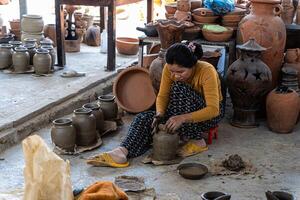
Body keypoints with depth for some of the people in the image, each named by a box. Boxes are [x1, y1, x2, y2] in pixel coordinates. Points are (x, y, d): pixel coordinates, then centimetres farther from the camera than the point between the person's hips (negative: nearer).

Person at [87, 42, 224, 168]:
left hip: (208, 114, -5)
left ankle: (196, 141, -23)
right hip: (182, 111, 5)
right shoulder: (169, 69, -14)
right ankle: (122, 152, -38)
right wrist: (160, 114, -31)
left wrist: (183, 118, -43)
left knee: (179, 89, -33)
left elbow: (213, 110, -32)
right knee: (145, 118, -19)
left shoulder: (207, 71, -28)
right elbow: (162, 95, -9)